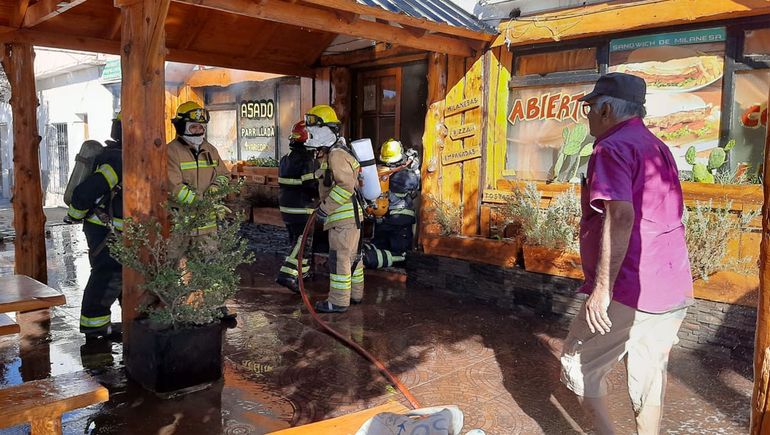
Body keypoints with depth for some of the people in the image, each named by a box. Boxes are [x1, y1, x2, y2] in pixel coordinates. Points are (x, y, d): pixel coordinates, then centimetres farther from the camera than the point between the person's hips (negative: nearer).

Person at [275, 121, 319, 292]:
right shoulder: (308, 160, -17)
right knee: (303, 242, -4)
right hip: (302, 209, -9)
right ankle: (287, 275, -12)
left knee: (296, 240, 19)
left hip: (285, 207, 9)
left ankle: (302, 271, 30)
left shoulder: (285, 159, 10)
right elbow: (313, 185, -21)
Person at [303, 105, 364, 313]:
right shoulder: (328, 153, 17)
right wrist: (325, 207, 20)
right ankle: (356, 294, 28)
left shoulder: (336, 154, -17)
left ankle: (338, 301, 2)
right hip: (349, 216, 10)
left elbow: (346, 185, -26)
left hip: (344, 217, -10)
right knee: (351, 256, 17)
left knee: (339, 258, -5)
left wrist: (325, 208, -22)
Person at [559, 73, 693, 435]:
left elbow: (620, 217, -25)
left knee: (580, 366, 8)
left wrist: (601, 289, -24)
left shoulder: (612, 148, -12)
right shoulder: (660, 149, 17)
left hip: (629, 293, -8)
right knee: (649, 377, 16)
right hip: (675, 290, 9)